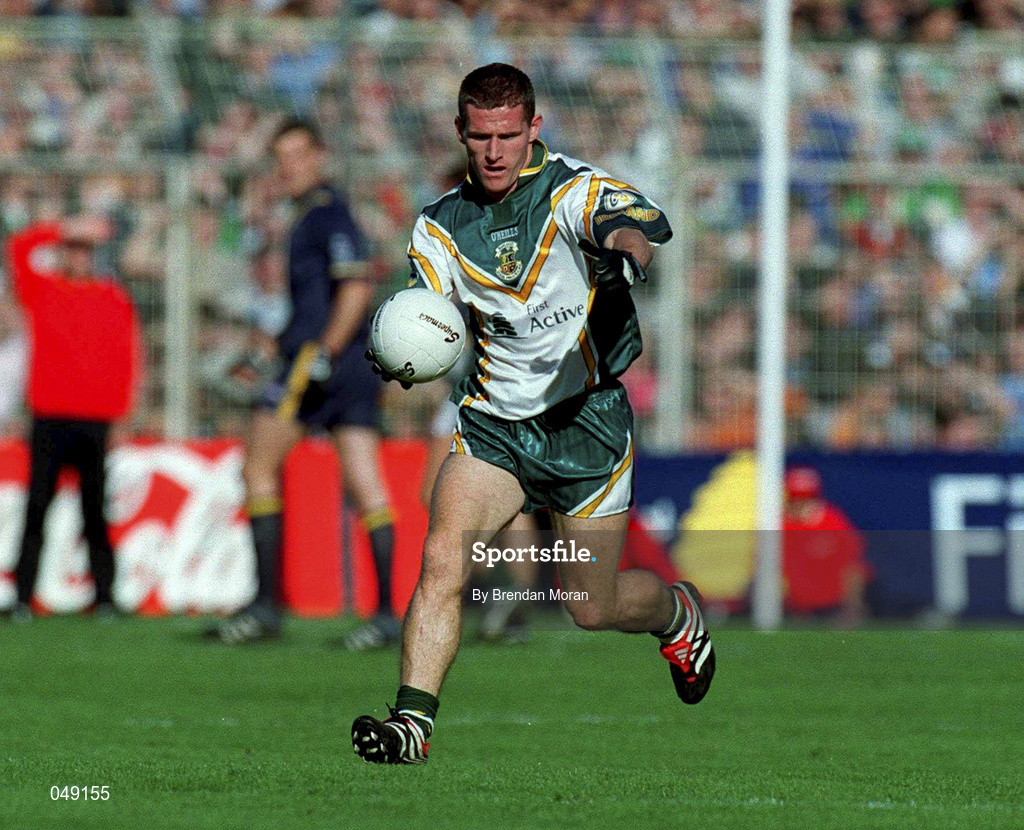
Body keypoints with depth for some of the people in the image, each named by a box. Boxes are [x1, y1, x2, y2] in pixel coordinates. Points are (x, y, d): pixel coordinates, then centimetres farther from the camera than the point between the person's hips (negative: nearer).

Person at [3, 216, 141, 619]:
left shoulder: (114, 299, 9)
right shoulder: (40, 289, 8)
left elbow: (127, 355, 9)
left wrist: (120, 412, 2)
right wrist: (67, 229, -4)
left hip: (97, 420, 1)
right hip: (49, 418, 0)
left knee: (95, 511, 1)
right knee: (37, 508, -3)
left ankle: (105, 596, 4)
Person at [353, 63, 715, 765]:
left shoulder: (571, 192, -11)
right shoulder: (440, 226, 3)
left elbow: (640, 221, -31)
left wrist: (624, 248, -55)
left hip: (585, 417, -3)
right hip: (492, 420, 3)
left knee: (592, 606, 4)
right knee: (442, 559, -19)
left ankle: (679, 615, 37)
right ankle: (413, 724, -20)